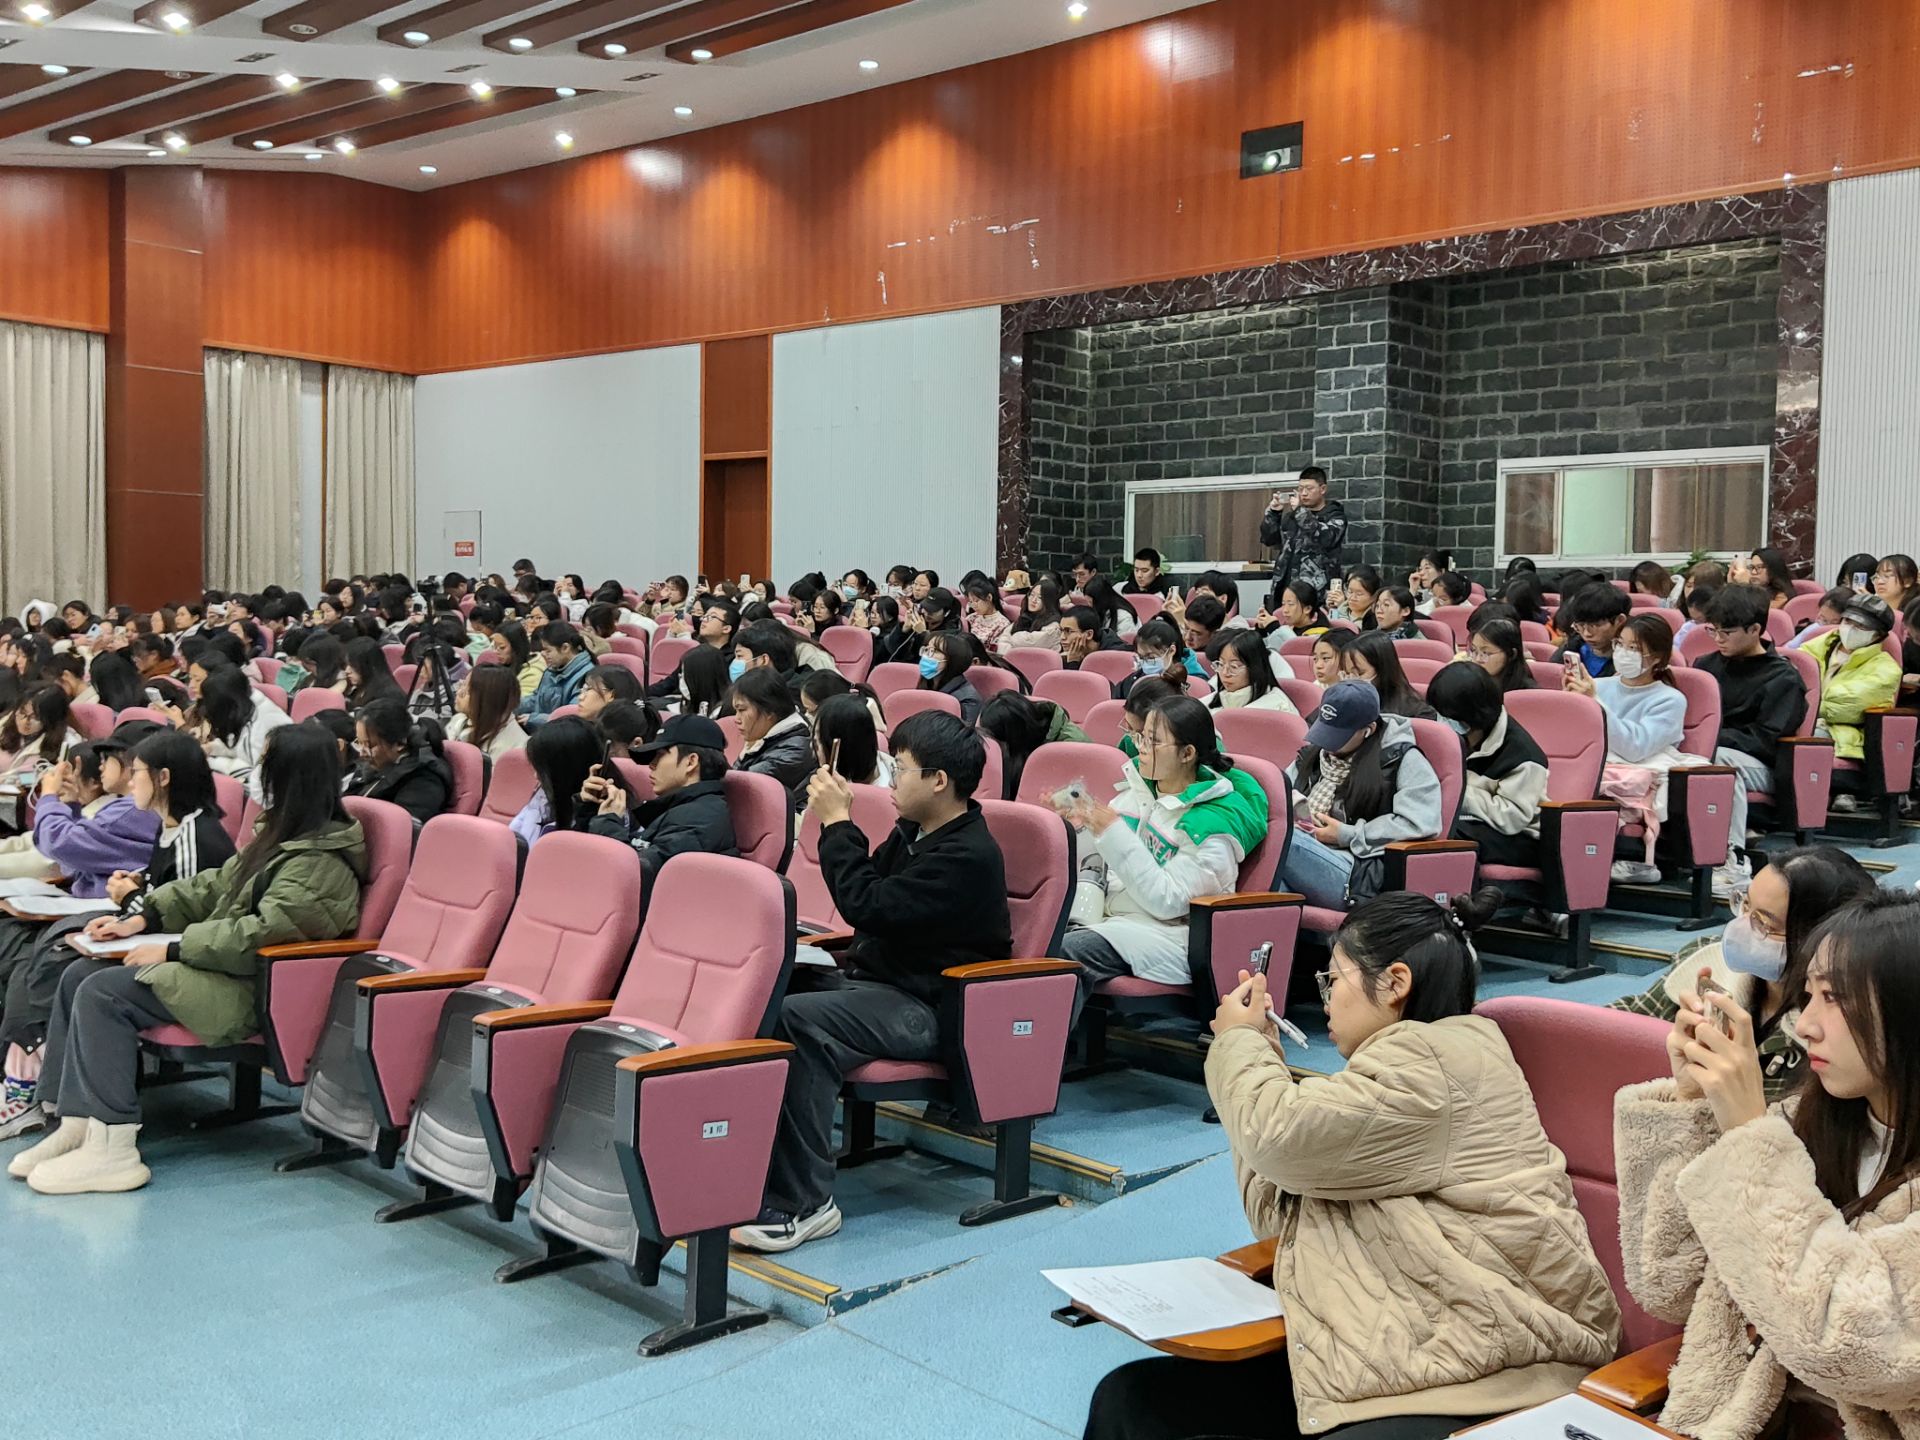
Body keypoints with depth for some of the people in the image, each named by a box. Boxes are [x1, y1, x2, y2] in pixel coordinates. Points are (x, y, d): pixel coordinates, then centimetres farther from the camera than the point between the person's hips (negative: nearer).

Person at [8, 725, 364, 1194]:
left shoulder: (320, 861, -20)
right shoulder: (283, 834, 12)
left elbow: (262, 932, -26)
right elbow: (214, 886, 17)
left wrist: (172, 949, -20)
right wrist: (143, 918, 6)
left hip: (255, 989, -10)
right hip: (224, 963, 10)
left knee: (103, 993, -19)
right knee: (79, 975, 3)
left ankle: (112, 1149, -16)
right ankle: (78, 1124, -1)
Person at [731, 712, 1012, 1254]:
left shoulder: (968, 855, -18)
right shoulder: (914, 833, 13)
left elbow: (867, 907, -23)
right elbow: (867, 891, 20)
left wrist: (837, 824, -15)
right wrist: (838, 822, 7)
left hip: (923, 1008, -10)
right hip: (869, 977, 10)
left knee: (798, 1020, -33)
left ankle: (803, 1203, -26)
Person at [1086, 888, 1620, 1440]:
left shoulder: (1436, 1059, -8)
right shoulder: (1398, 1072, 22)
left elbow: (1283, 1135, -14)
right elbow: (1281, 1214, 21)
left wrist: (1237, 1042, 5)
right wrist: (1263, 1060, 21)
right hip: (1378, 1373, 10)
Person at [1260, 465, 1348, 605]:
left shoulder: (1335, 515, 4)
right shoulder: (1292, 515, 19)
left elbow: (1326, 538, -15)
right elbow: (1268, 539, 17)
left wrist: (1301, 511, -15)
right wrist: (1273, 512, 2)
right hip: (1286, 587, 5)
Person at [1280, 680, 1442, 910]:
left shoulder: (1402, 759, 6)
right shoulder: (1314, 753, 25)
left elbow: (1423, 822, -9)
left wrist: (1347, 835, -8)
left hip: (1358, 874, -5)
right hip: (1300, 856, 5)